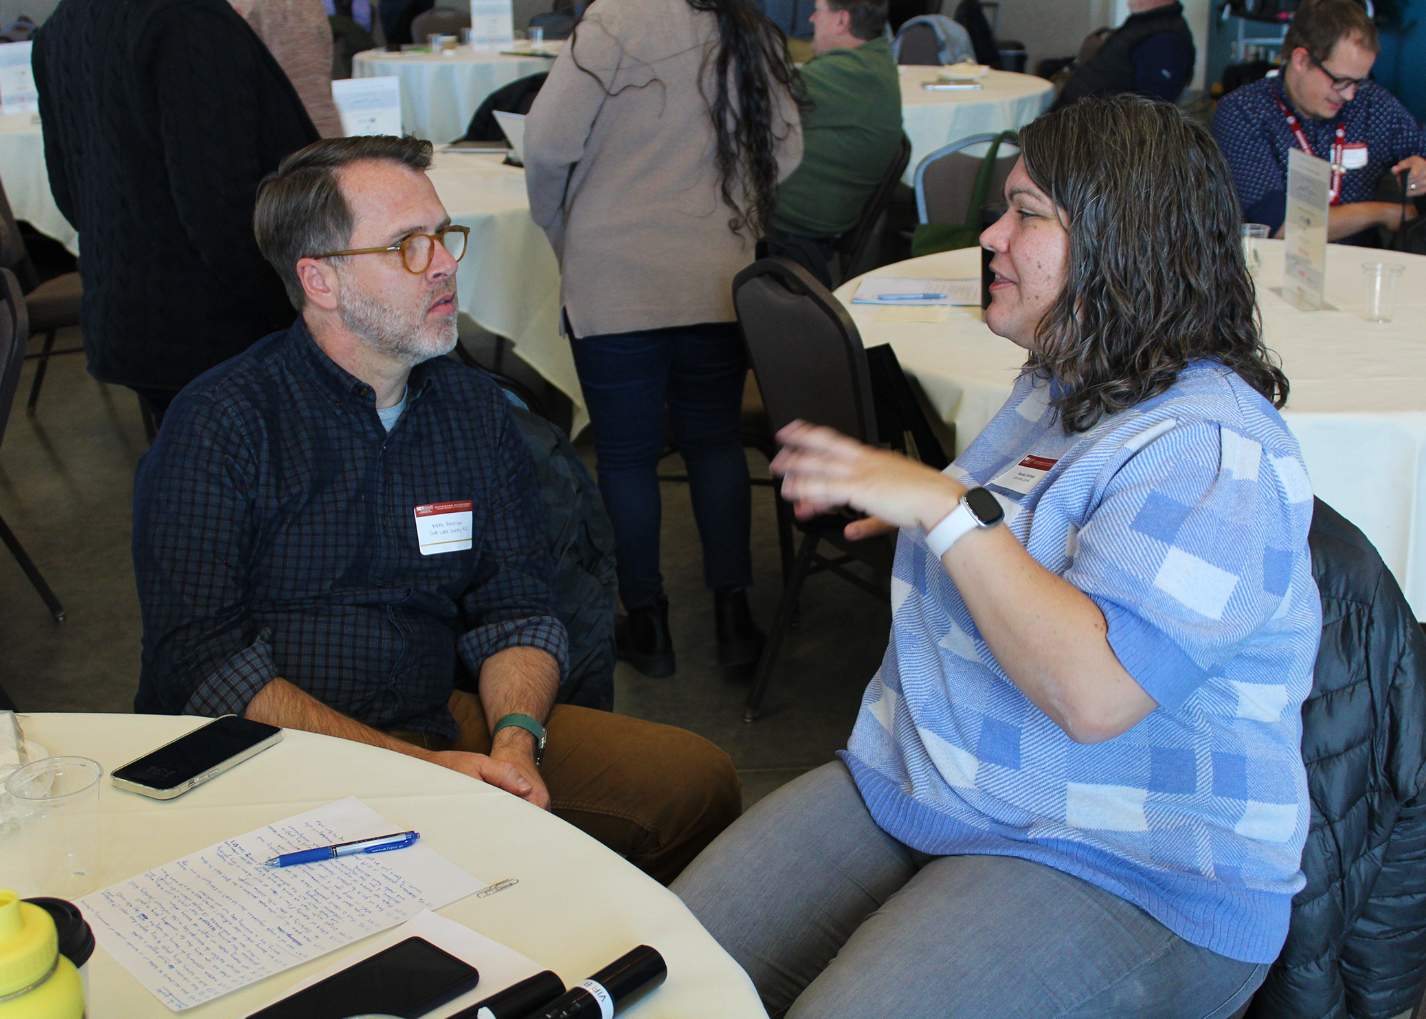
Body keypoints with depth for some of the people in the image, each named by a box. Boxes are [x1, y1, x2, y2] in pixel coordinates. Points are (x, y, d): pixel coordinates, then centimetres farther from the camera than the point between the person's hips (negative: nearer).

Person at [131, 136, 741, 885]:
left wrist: (515, 739, -12)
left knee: (695, 780, -10)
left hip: (440, 726, 5)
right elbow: (201, 664, -14)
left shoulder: (476, 409, 10)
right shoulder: (219, 425, -8)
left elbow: (516, 609, 10)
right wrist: (414, 767, -21)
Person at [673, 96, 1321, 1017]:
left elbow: (1091, 693, -31)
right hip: (910, 794, 8)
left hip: (1124, 877, -8)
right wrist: (914, 509, 15)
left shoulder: (1211, 451, -20)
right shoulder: (1060, 386, 11)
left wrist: (948, 507, -28)